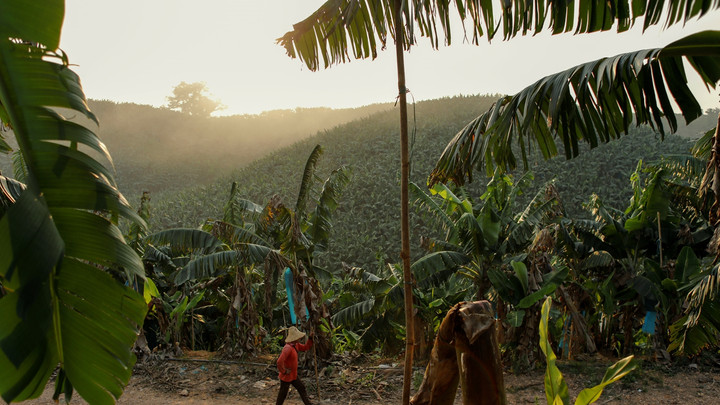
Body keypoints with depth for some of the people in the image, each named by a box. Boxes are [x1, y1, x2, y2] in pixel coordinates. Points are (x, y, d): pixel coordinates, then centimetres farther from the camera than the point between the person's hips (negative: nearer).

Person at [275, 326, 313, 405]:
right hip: (286, 376, -9)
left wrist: (311, 338, 1)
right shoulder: (288, 348, -31)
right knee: (283, 394, 8)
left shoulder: (296, 345, 0)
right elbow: (279, 361, -40)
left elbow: (305, 347, 15)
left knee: (302, 388, 17)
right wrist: (284, 371, -25)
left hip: (293, 375, 9)